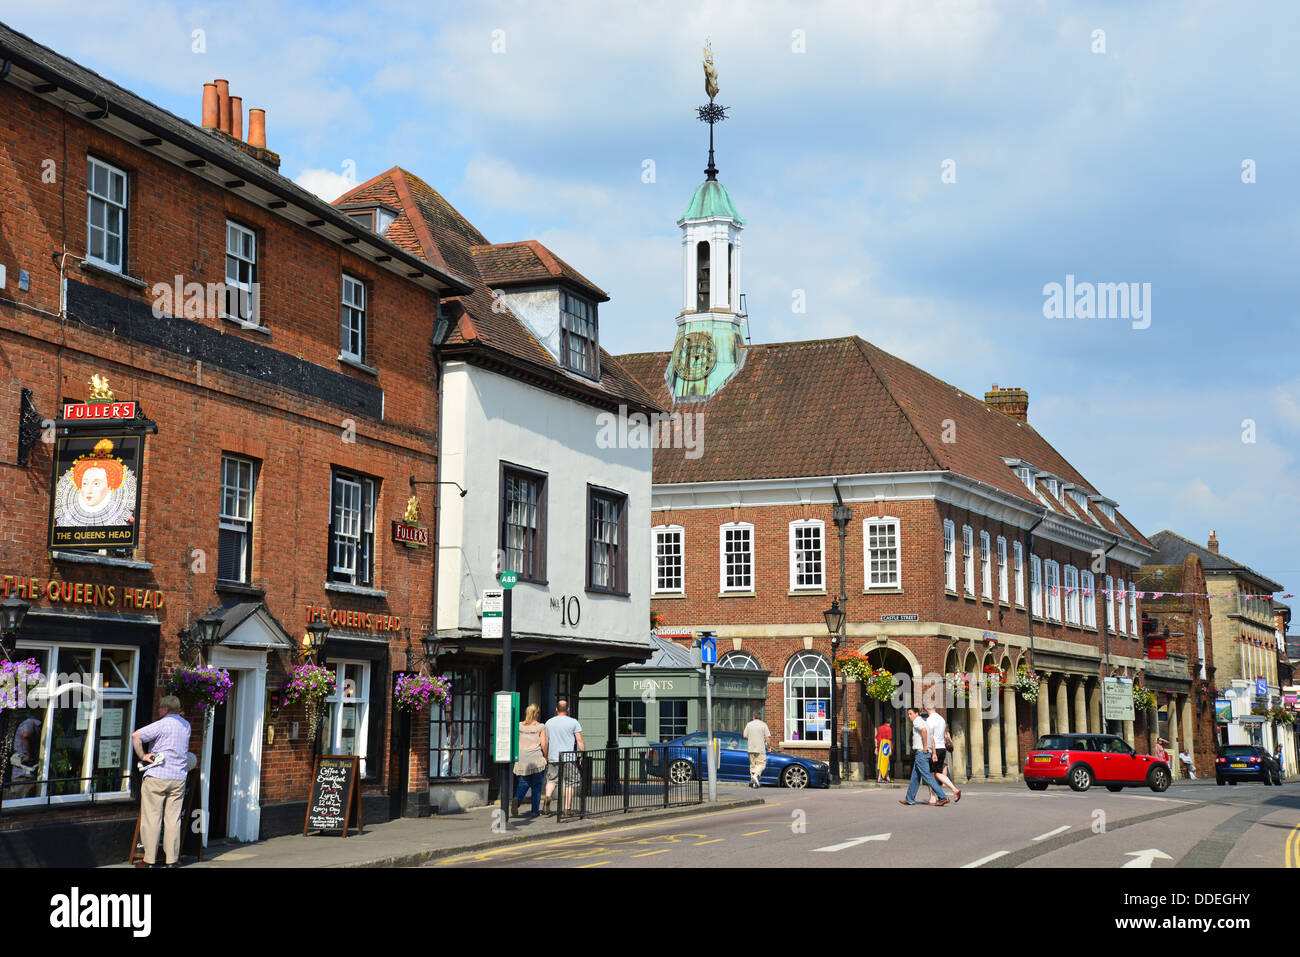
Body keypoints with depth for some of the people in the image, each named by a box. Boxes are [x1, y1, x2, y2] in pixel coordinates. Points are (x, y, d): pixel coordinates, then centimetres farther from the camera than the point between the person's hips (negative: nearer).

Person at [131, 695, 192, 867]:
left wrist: (142, 756, -10)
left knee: (152, 818, 1)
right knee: (173, 819, 8)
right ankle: (172, 858, 9)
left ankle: (149, 859, 2)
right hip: (178, 778, 5)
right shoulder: (186, 725, 12)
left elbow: (136, 735, -21)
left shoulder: (162, 725, -9)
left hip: (157, 776, -5)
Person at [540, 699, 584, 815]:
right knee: (569, 784, 4)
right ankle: (567, 808, 1)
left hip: (553, 757, 2)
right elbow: (580, 741, -7)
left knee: (551, 780, 16)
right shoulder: (573, 723, -2)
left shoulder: (549, 723, 7)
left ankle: (547, 797, -11)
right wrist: (582, 755, -1)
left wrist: (546, 757, 20)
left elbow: (545, 743, 11)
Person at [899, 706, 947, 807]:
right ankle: (910, 799, 20)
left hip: (921, 752, -10)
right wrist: (934, 753, 13)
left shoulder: (917, 721, -8)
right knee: (915, 777, 14)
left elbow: (924, 730, -30)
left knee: (927, 777, -11)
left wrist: (925, 746, -22)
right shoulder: (924, 722, 21)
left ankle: (943, 797, -16)